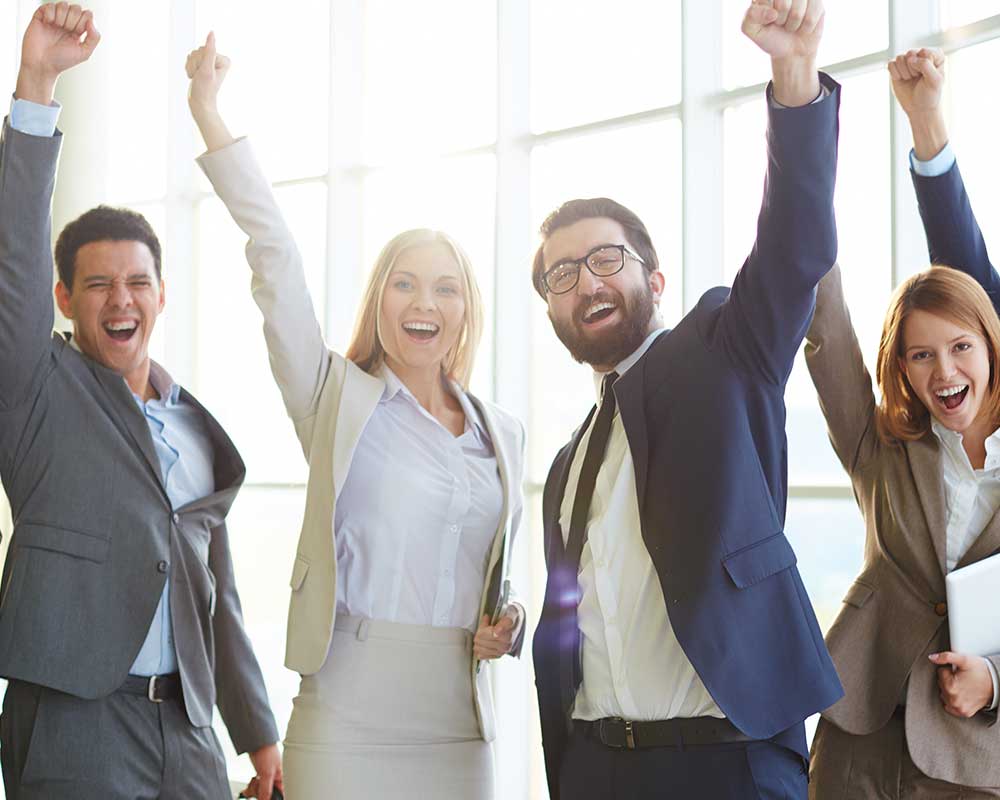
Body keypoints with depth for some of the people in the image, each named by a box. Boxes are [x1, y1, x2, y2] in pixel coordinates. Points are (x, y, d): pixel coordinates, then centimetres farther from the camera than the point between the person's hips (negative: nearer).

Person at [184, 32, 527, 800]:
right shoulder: (336, 397, 1)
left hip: (461, 722, 4)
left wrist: (506, 626, 0)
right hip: (347, 722, -3)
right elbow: (276, 260, -6)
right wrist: (210, 116, -11)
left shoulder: (503, 434, 12)